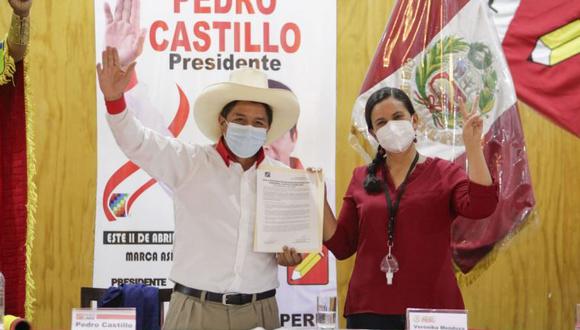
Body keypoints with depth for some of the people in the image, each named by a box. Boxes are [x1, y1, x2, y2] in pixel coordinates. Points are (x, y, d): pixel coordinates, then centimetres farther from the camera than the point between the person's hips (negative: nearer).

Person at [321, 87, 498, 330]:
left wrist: (472, 145, -17)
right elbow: (341, 246, 8)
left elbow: (480, 207, -17)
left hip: (431, 308, -2)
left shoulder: (445, 173, 2)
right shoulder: (362, 178, 8)